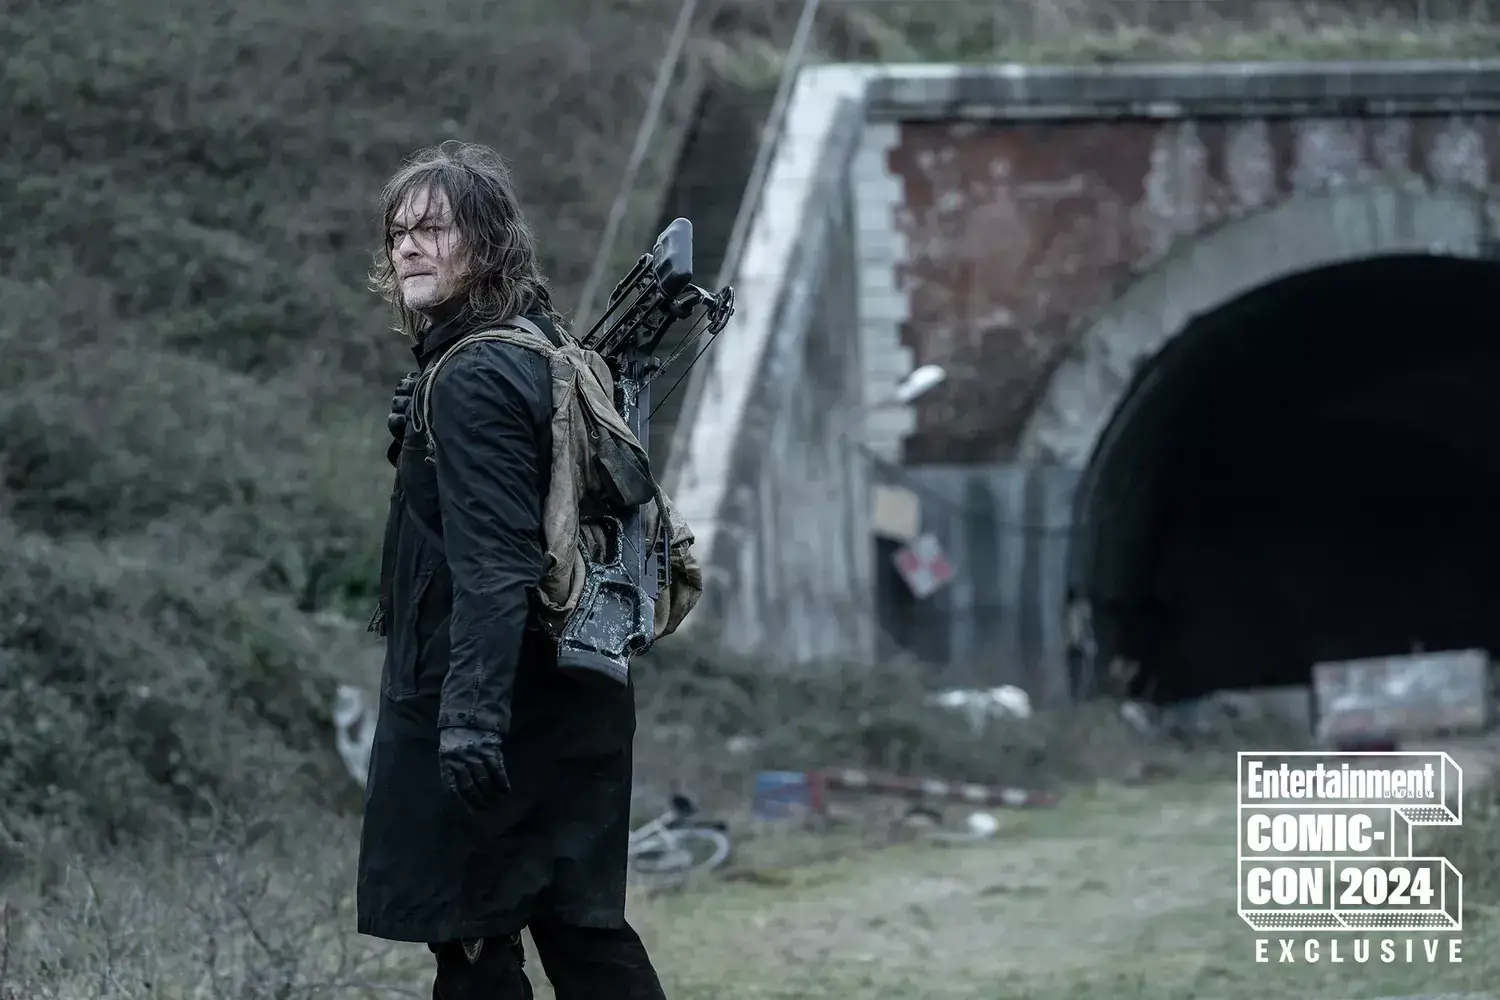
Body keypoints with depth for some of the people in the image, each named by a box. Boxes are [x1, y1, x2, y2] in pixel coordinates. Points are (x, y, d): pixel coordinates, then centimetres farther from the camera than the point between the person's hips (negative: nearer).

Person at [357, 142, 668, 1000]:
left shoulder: (474, 380, -17)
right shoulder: (546, 352, 13)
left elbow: (493, 566, -25)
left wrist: (472, 714, -29)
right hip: (571, 703, 10)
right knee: (582, 925, 12)